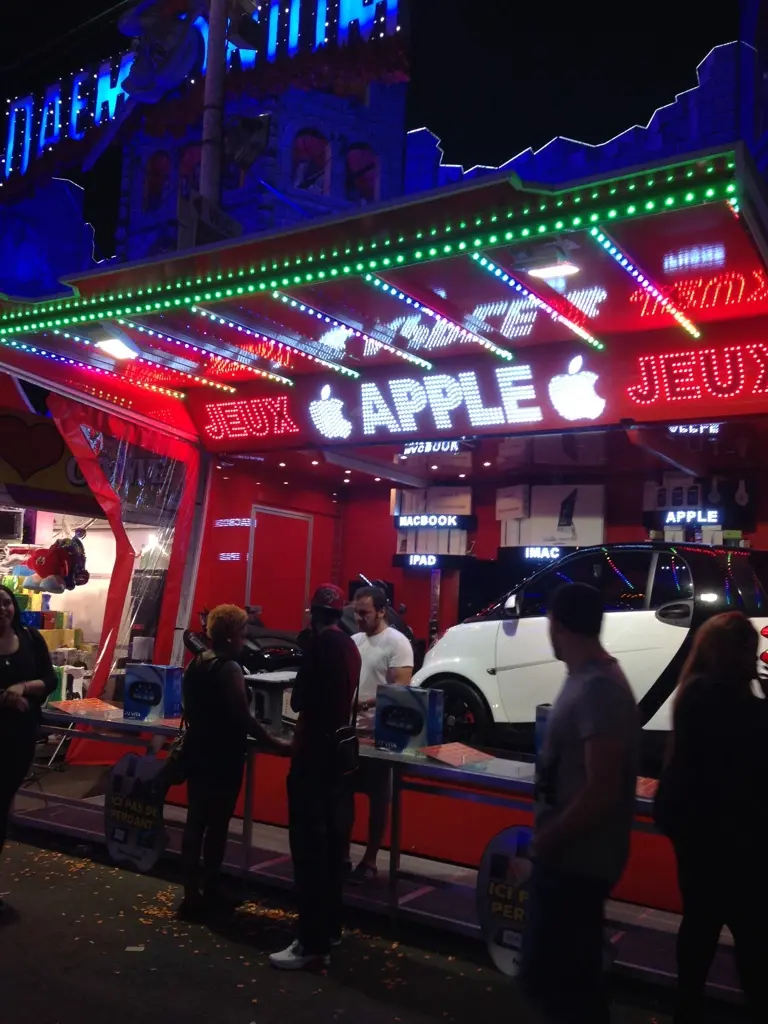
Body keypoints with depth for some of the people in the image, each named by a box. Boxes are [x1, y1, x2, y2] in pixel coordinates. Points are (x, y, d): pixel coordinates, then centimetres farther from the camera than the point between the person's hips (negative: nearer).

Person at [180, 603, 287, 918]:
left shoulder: (196, 664, 6)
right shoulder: (229, 669, -19)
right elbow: (243, 717, -22)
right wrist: (275, 744, -17)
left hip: (197, 750, 8)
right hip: (222, 756, -8)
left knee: (195, 820, 11)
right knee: (217, 824, 5)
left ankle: (192, 894, 16)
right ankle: (210, 891, 16)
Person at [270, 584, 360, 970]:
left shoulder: (321, 642, -13)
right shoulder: (350, 646, 9)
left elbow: (299, 700, -12)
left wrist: (301, 698, 6)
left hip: (315, 754, -9)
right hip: (341, 751, 9)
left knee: (309, 846, -4)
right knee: (332, 844, 15)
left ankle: (313, 942, -1)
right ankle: (329, 927, 26)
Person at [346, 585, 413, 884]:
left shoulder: (397, 643, -12)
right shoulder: (353, 641, 10)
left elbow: (401, 688, -20)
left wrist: (366, 704, -30)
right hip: (349, 729, 7)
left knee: (378, 799, 6)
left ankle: (370, 861, 16)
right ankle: (343, 854, 26)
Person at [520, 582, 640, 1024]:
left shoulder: (597, 689, -24)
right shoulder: (591, 680, 7)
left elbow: (602, 790, -28)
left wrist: (546, 839, -16)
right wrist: (550, 836, 13)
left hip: (574, 861, -9)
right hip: (573, 858, 9)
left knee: (550, 974, 1)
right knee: (571, 972, 21)